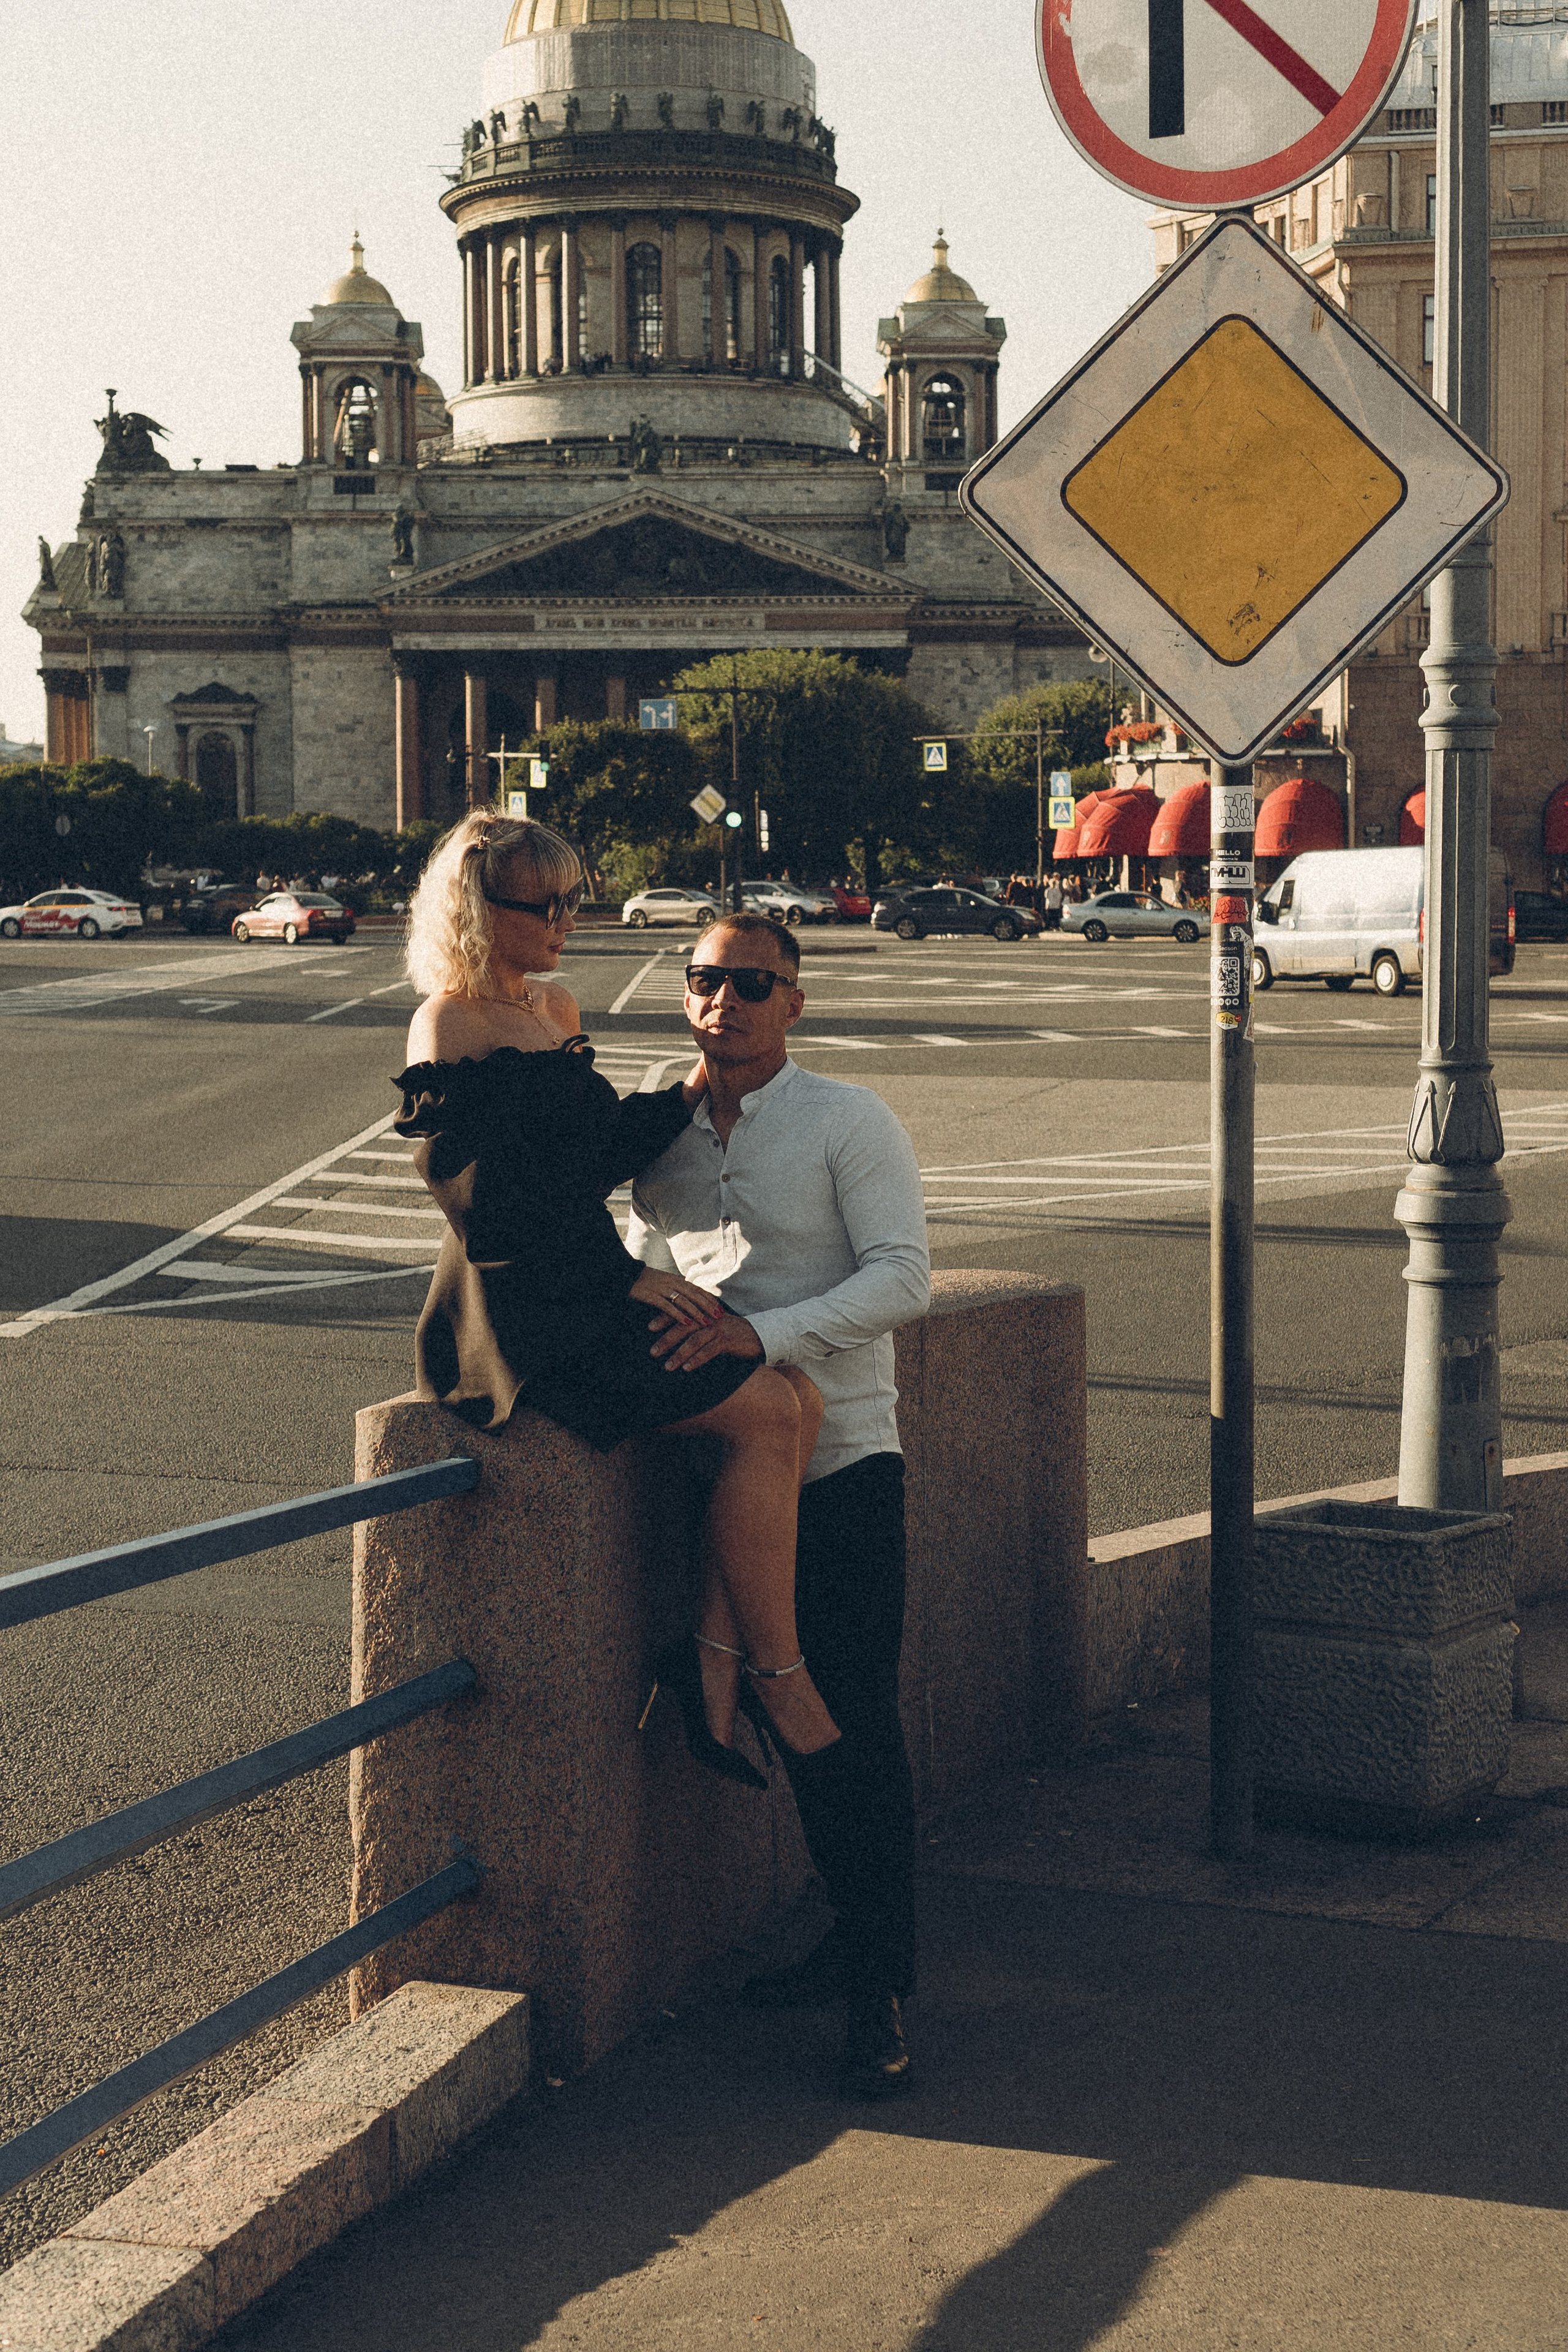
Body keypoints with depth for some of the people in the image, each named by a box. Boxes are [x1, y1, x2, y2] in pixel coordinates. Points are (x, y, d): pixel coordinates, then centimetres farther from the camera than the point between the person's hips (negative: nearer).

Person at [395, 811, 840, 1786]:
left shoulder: (554, 1008, 17)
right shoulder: (450, 1030, -9)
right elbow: (493, 1204, -15)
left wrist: (691, 1093, 3)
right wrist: (629, 1277, -15)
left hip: (589, 1289, 9)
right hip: (520, 1308, -9)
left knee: (798, 1398, -10)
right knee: (764, 1413, -20)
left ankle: (713, 1659, -11)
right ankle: (779, 1677, -9)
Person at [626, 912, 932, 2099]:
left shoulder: (849, 1121, -6)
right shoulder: (661, 1135, 10)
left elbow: (903, 1277, -15)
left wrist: (763, 1334, -25)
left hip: (840, 1457, -5)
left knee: (858, 1714, -7)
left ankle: (883, 1991, -1)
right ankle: (850, 1930, 26)